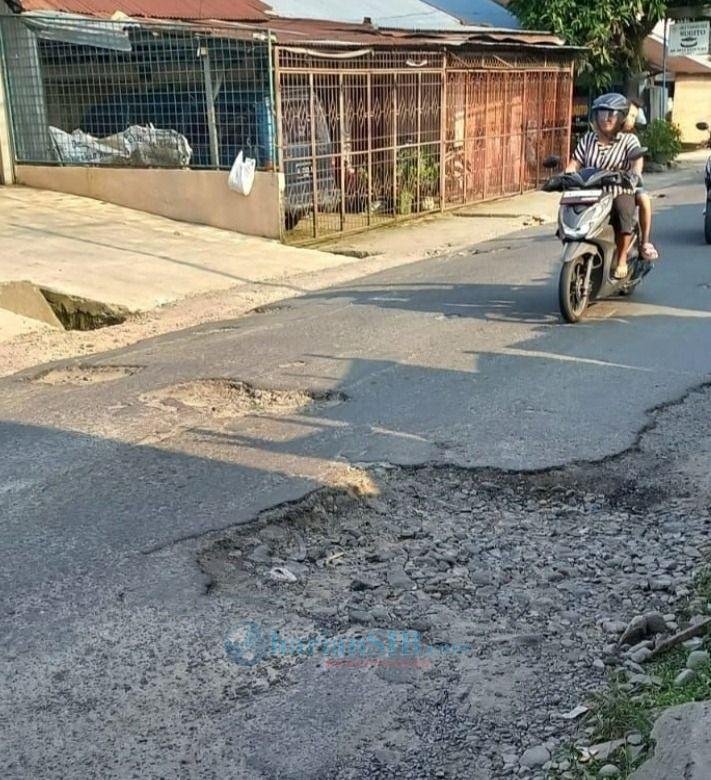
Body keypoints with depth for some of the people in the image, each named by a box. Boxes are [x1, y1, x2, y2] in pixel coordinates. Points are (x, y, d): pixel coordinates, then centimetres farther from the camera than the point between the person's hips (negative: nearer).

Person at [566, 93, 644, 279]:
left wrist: (634, 174, -36)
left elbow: (637, 162, -13)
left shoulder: (629, 140, 5)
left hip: (620, 192, -3)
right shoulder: (588, 139, 16)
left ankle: (622, 260, -21)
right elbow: (574, 164, 9)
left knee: (624, 211, -36)